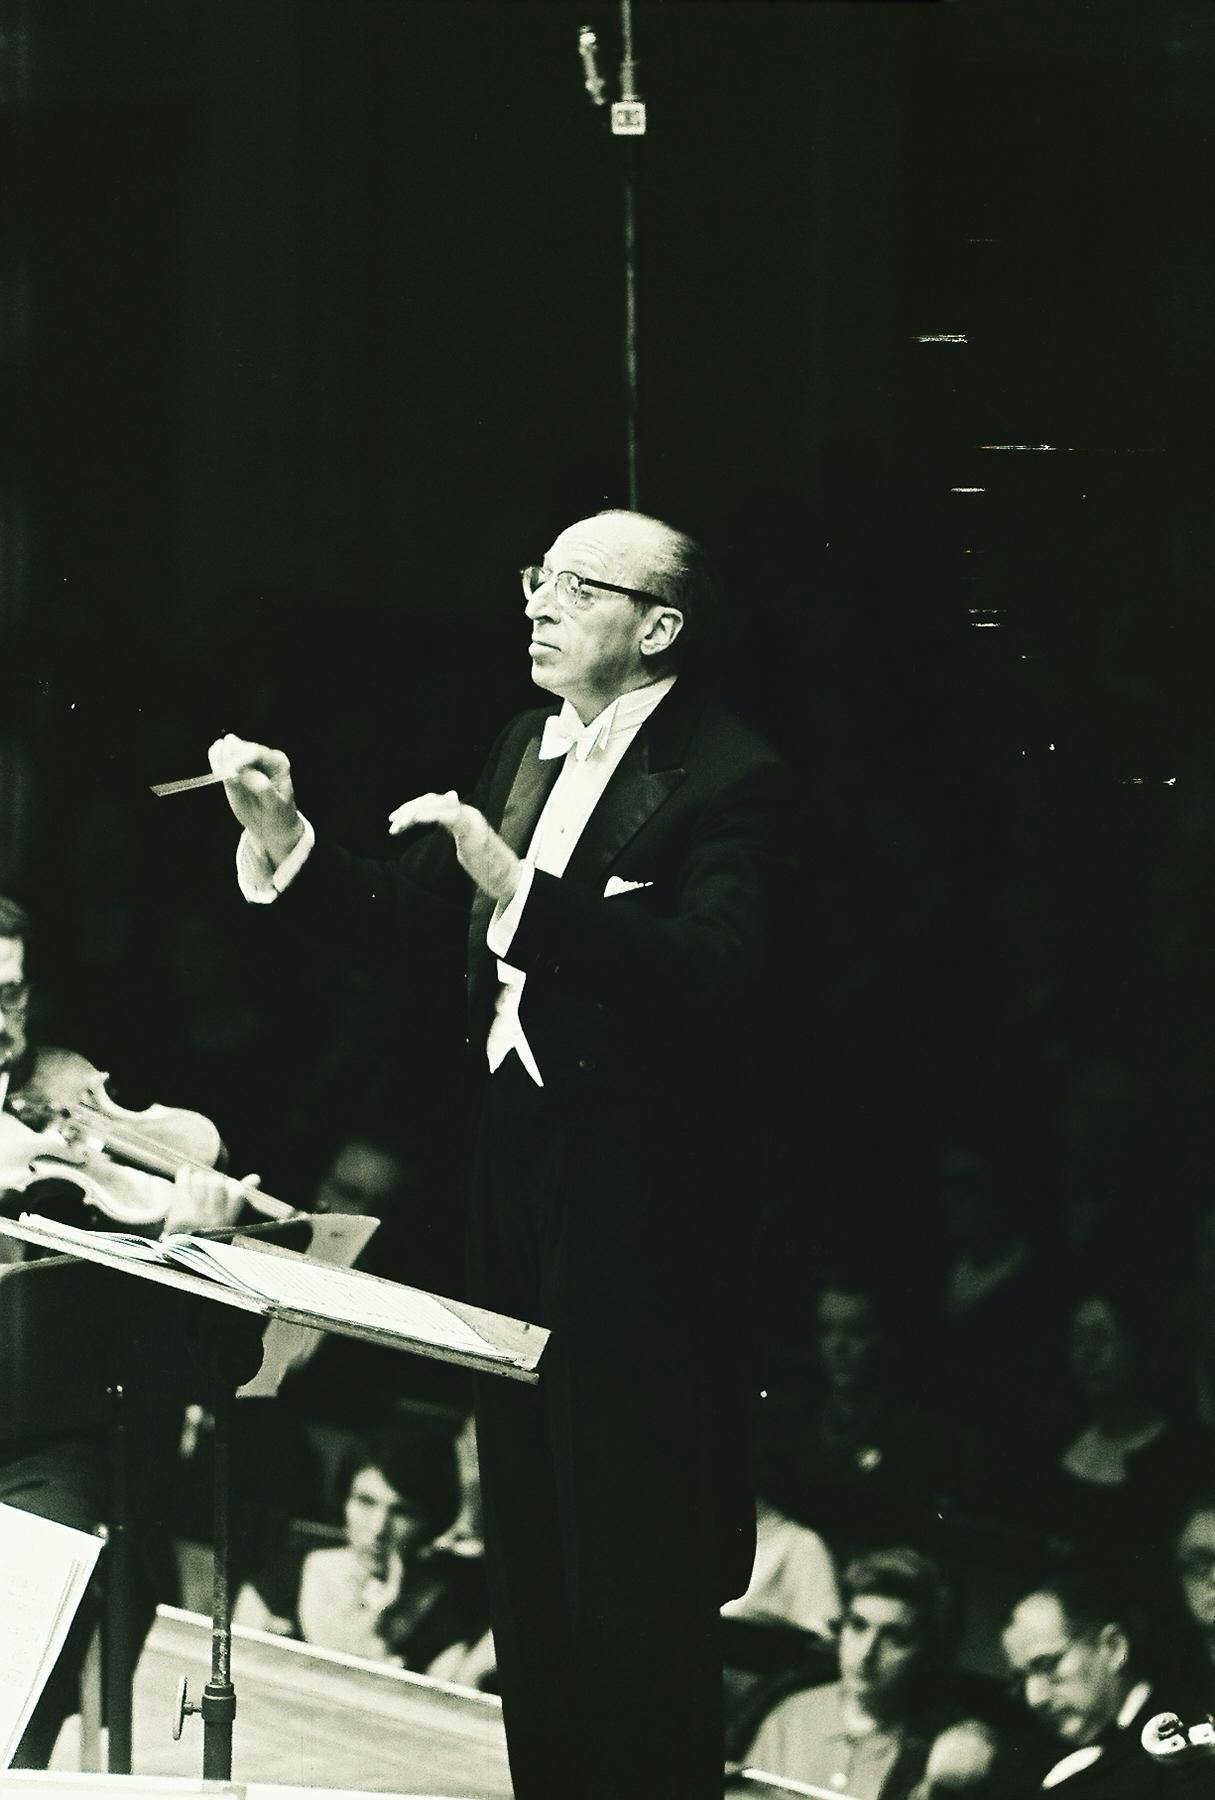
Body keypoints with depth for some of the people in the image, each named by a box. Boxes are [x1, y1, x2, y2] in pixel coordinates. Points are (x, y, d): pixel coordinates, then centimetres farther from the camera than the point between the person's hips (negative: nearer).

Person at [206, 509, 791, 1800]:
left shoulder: (725, 782, -14)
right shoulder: (528, 750, 11)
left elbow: (715, 977, -28)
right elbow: (404, 922, 15)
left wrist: (521, 888, -32)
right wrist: (285, 841, 0)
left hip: (641, 1217, -8)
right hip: (517, 1195, 8)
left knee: (636, 1570, -3)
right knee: (527, 1550, 17)